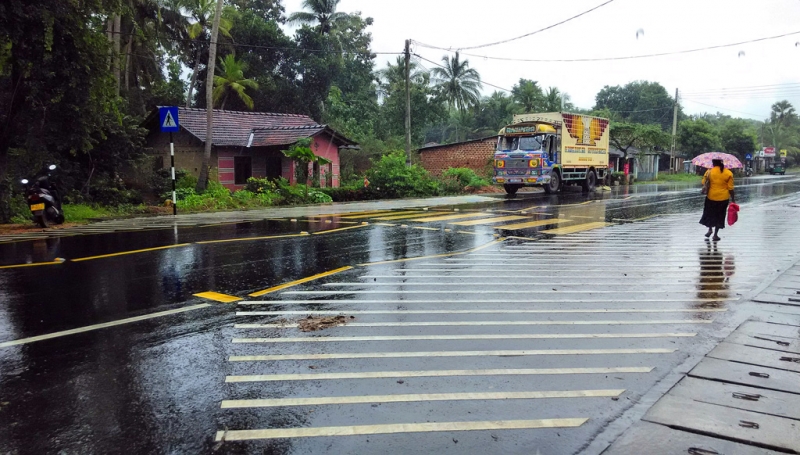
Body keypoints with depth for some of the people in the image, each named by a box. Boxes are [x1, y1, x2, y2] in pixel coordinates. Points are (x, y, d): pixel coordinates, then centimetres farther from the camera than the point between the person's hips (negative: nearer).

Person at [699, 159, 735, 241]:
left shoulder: (709, 171, -7)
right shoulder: (728, 173, -5)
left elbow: (704, 183, -5)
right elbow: (730, 188, -4)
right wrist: (733, 199, 2)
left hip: (711, 197, -1)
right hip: (723, 198, 1)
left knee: (709, 213, 22)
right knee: (719, 216, 11)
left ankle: (710, 229, 12)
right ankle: (715, 235, 13)